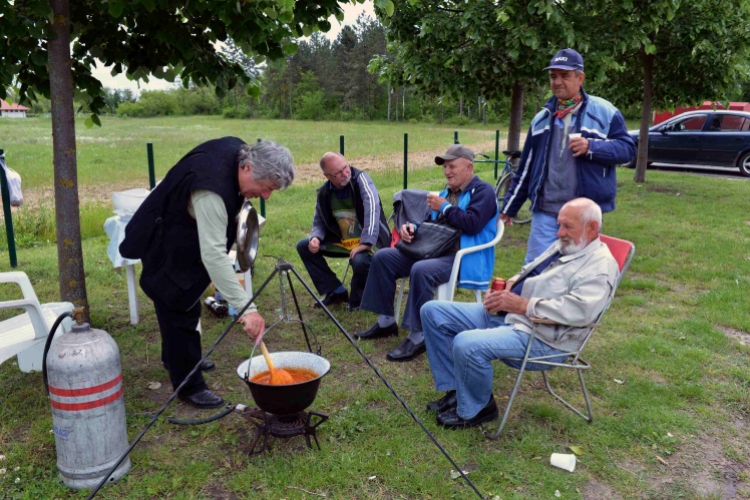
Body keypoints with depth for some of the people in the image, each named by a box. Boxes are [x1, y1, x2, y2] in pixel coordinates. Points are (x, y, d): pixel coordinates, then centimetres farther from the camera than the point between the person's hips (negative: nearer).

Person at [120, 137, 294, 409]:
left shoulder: (239, 150, -15)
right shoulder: (211, 191, -42)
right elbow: (214, 255, -46)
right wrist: (246, 308, -49)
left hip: (187, 241, 10)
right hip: (165, 249, -10)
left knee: (188, 302, 24)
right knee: (180, 309, -3)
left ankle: (175, 358, 45)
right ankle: (189, 386, 12)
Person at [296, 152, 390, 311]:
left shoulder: (360, 178, -17)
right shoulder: (324, 193, -3)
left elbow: (372, 207, -30)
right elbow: (319, 222, 9)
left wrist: (366, 242, -38)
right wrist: (315, 238, -14)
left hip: (368, 242, -6)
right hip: (342, 242, 6)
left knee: (360, 261, -37)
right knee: (303, 246, 1)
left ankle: (359, 300, -3)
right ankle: (336, 291, 7)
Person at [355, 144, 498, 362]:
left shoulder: (483, 191, -3)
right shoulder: (447, 192, 22)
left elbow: (472, 224, -19)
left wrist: (444, 207, -10)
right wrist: (413, 227, 2)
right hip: (434, 251, 9)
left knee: (421, 270, -38)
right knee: (383, 257, -2)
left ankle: (418, 336, -28)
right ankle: (386, 321, 3)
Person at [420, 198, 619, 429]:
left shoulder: (600, 265, -12)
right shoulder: (562, 246, 17)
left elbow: (579, 311, -26)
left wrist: (523, 305, -24)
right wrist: (509, 286, 4)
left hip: (541, 339, -10)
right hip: (503, 315, 10)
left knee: (467, 344, -34)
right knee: (433, 311, 3)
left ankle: (475, 409, -4)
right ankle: (455, 390, 9)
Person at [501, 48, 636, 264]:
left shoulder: (604, 112, 1)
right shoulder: (542, 117, 13)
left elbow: (627, 148, -3)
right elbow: (526, 166, 15)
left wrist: (592, 147, -20)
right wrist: (509, 207, 15)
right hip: (545, 212, 3)